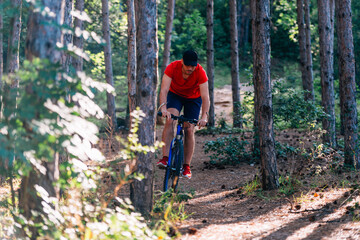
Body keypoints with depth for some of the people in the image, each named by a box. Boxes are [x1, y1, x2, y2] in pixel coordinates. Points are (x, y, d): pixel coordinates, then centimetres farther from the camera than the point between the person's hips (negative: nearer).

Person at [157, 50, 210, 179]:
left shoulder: (200, 72, -31)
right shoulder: (172, 67, -31)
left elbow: (205, 97, -34)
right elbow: (164, 90, -38)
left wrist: (204, 116, -48)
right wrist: (163, 108, -54)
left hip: (193, 98, 0)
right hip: (175, 95, 0)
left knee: (189, 129, -9)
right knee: (169, 120, -26)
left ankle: (186, 166, 0)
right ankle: (165, 158, -30)